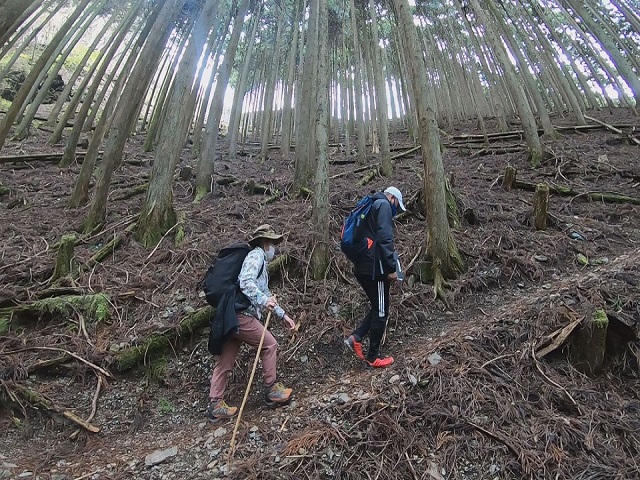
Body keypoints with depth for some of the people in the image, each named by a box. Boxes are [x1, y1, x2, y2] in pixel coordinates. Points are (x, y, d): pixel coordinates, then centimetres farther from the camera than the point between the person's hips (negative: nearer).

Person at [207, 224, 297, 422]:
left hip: (232, 316, 9)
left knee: (225, 360, 12)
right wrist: (264, 301, -29)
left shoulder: (262, 262, 25)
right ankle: (271, 391, 17)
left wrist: (282, 315, 29)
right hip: (241, 315, -9)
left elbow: (265, 294, 31)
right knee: (269, 345, 5)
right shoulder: (257, 255, -5)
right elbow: (245, 282, -23)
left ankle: (215, 405, 19)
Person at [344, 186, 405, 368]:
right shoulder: (383, 205, -6)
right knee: (381, 312, 4)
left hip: (361, 267, 9)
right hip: (374, 268, -9)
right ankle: (373, 357, 15)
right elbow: (385, 239, -19)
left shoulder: (369, 207, 22)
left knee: (377, 308, 20)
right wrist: (391, 268, -16)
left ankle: (355, 337, 11)